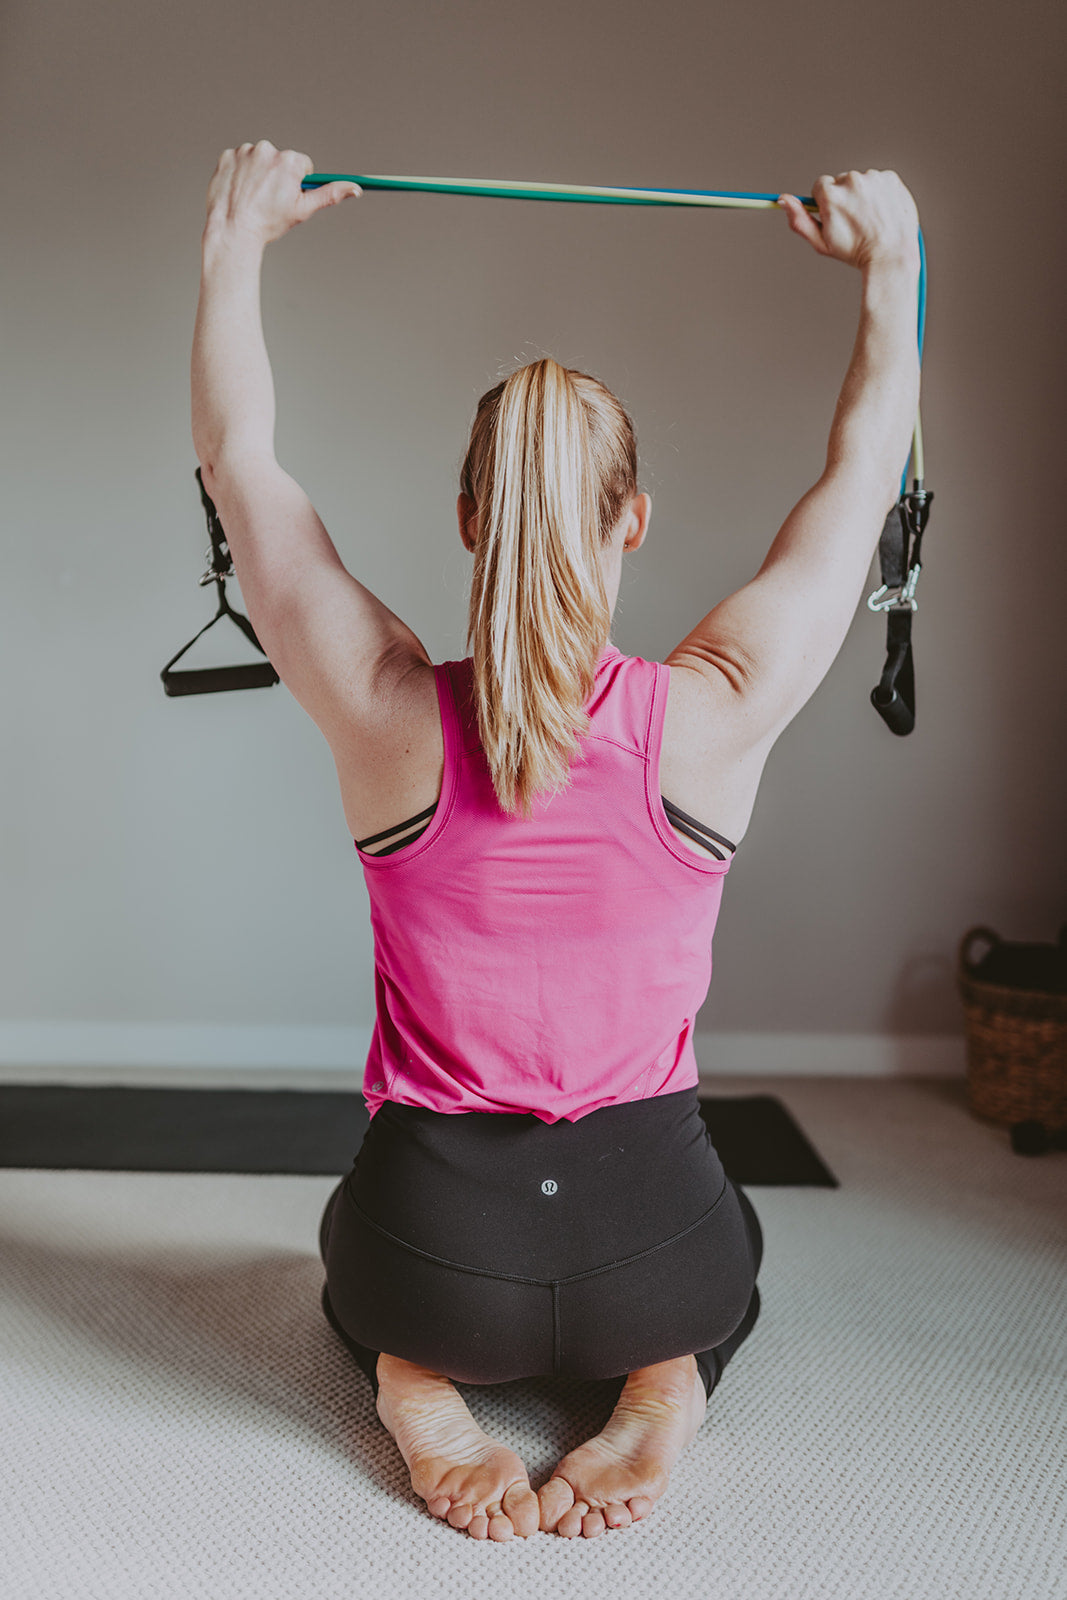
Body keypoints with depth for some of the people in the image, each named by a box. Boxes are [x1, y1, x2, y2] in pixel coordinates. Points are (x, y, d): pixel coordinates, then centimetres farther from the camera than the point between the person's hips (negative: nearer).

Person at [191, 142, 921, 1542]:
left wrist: (238, 241, 9)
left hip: (432, 1246, 1)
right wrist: (889, 267, 11)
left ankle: (415, 1378, 6)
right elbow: (863, 477, 0)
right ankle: (669, 1377, 6)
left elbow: (238, 462, -1)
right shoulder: (712, 721, -16)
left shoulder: (385, 716, -16)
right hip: (649, 1242, 0)